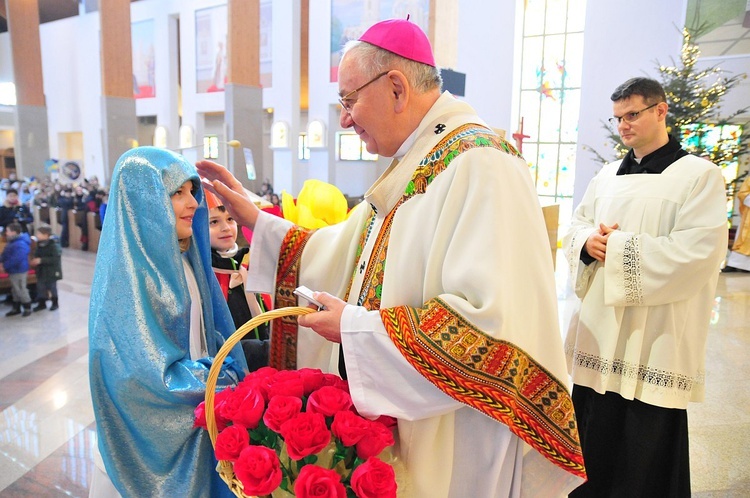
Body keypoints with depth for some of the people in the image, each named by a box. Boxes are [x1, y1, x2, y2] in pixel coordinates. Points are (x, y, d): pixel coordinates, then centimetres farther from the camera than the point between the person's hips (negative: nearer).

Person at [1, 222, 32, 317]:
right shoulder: (13, 242, 11)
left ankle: (27, 308, 12)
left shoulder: (20, 244, -23)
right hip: (13, 271, 10)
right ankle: (16, 308, 27)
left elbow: (16, 259, -28)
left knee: (21, 290, -1)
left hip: (19, 271, -10)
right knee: (15, 291, 17)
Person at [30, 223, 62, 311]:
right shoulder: (39, 243, 1)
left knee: (52, 286, 7)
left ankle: (55, 303, 24)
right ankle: (42, 303, 25)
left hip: (51, 270, -7)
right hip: (41, 270, 7)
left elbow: (56, 258, -26)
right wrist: (35, 260, -6)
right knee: (40, 286, 11)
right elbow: (38, 254, 16)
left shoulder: (54, 244, -21)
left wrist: (41, 260, -28)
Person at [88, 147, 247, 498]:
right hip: (152, 435, -7)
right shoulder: (129, 271, -22)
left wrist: (224, 371, -5)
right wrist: (225, 380, -16)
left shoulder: (179, 257, 2)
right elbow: (149, 373, -23)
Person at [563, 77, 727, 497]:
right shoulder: (608, 175, 12)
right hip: (598, 331, 6)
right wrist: (588, 241, -8)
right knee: (592, 439, 15)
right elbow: (575, 228, 15)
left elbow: (698, 252, -16)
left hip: (655, 338, -5)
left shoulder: (701, 175, -5)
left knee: (646, 449, 7)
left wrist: (619, 246, -16)